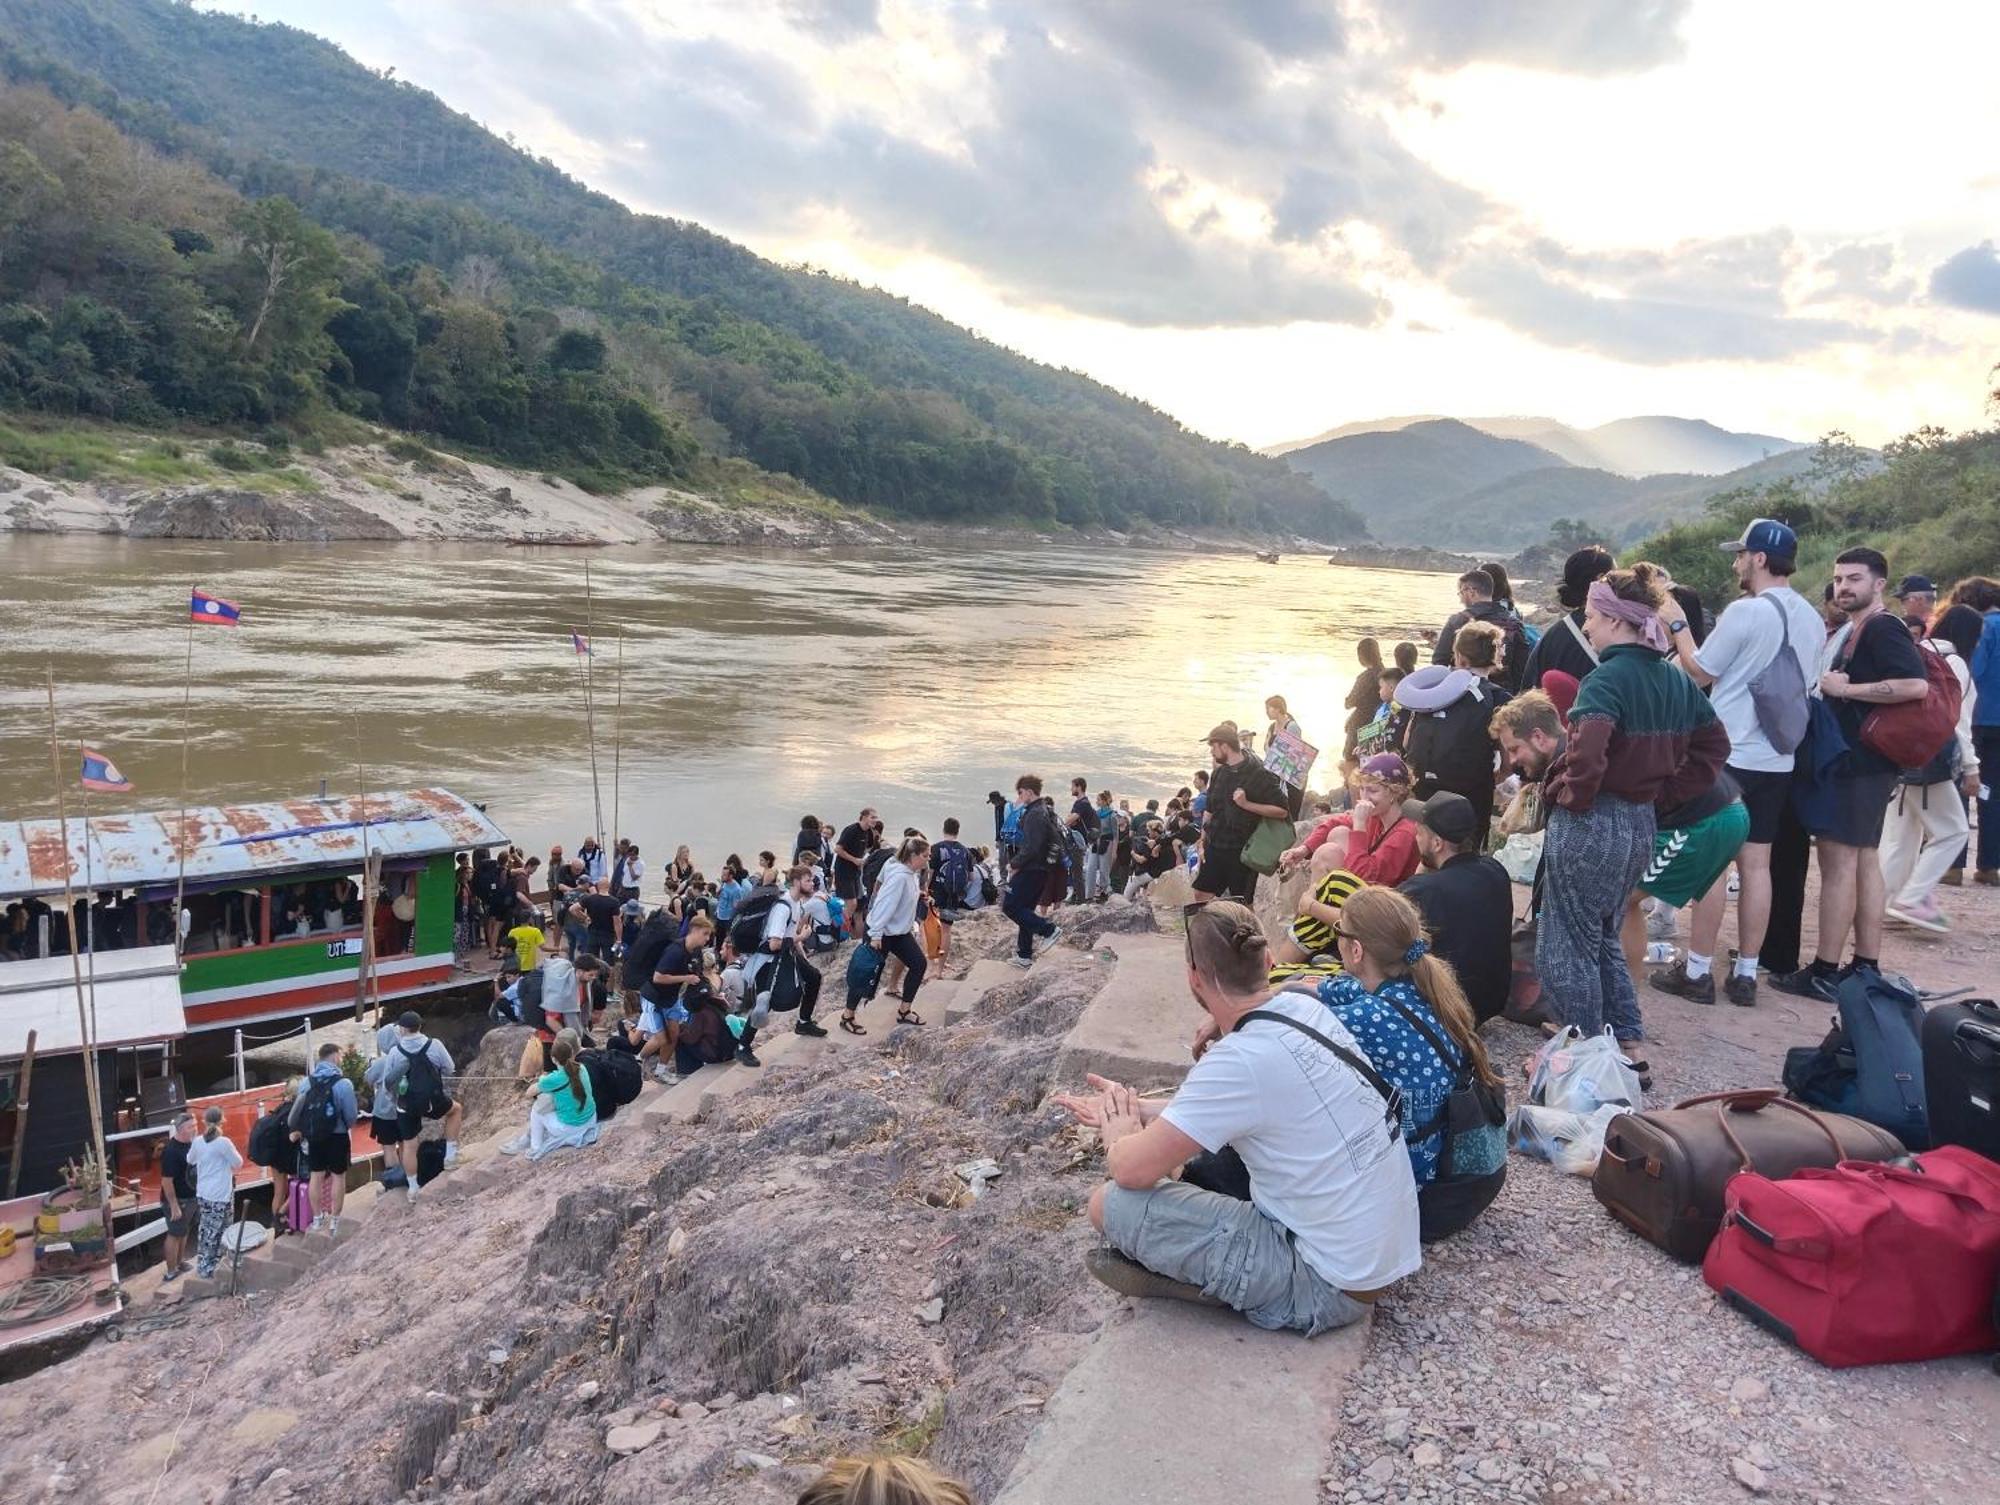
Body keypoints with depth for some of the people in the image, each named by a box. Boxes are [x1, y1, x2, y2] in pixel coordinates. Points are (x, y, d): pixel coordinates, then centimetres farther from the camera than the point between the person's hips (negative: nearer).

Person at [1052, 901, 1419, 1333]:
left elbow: (1133, 1169, -20)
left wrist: (1118, 1138, 3)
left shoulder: (1242, 1059, -25)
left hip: (1333, 1286, -8)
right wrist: (1134, 1109, 16)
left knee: (1111, 1204, -13)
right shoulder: (1304, 1008, -2)